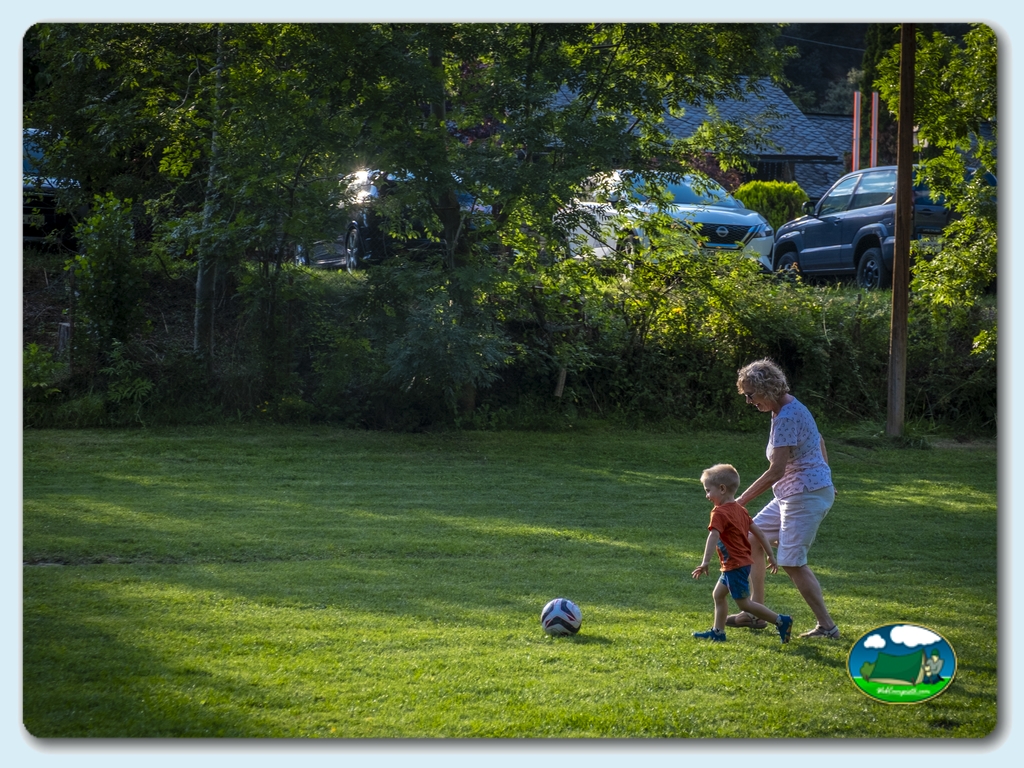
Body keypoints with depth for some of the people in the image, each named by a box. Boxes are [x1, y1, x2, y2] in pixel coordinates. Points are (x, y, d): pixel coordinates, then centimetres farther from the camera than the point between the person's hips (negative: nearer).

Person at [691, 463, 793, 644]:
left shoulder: (720, 513, -18)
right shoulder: (739, 510, 11)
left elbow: (714, 536, -31)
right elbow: (758, 532, 14)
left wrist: (706, 562, -39)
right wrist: (770, 555, 19)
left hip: (735, 565, -10)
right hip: (743, 562, 10)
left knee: (744, 603, -3)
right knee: (718, 594, 17)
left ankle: (781, 621, -4)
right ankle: (718, 632, 20)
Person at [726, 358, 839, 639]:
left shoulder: (786, 418, -22)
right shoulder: (791, 407, 10)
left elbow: (776, 471, -25)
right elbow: (819, 442, 22)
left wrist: (741, 500, -20)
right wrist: (825, 481, 31)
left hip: (805, 495, -11)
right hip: (791, 496, 11)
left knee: (792, 562, -9)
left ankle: (827, 626, -3)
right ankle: (755, 613, 20)